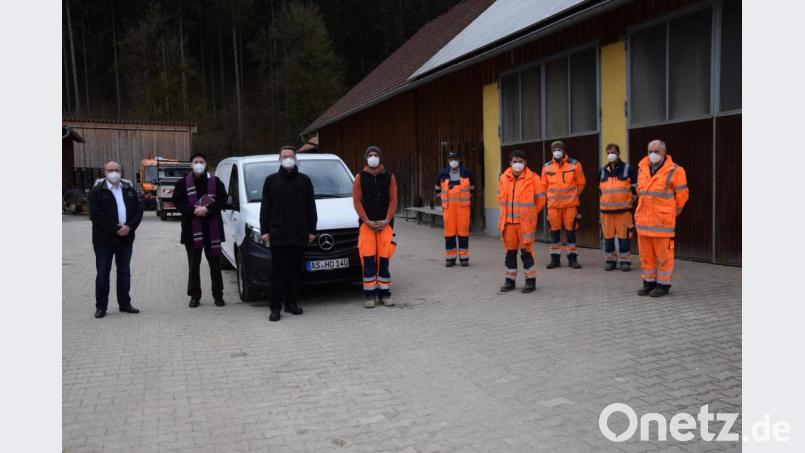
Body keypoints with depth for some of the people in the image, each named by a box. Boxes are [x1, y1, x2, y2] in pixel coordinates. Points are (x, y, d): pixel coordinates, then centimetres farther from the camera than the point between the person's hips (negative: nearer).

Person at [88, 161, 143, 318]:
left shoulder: (129, 190, 9)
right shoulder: (97, 191, -4)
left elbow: (138, 210, 4)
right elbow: (95, 215, -13)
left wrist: (129, 227, -12)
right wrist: (115, 228, -18)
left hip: (126, 238, 4)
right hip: (104, 239, -4)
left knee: (124, 272, 11)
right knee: (103, 273, 2)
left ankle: (125, 303, 20)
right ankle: (101, 306, 10)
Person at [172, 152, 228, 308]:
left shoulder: (215, 182, 3)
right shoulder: (183, 183, 5)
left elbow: (223, 199, -1)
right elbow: (177, 202, 3)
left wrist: (208, 209, -15)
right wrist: (193, 210, -12)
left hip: (212, 228, 0)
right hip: (191, 229, 0)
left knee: (215, 263, 5)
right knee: (193, 265, 6)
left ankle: (218, 295, 14)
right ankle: (194, 296, 14)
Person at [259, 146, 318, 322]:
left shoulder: (304, 180, 11)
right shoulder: (271, 180, 8)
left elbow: (311, 207, 11)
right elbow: (265, 207, 7)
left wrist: (312, 229, 4)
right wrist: (264, 230, -1)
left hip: (299, 233, 2)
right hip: (278, 234, -1)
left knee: (296, 270, 6)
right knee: (278, 271, -2)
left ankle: (291, 302, 17)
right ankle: (275, 307, 1)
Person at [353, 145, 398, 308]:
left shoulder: (389, 177, 8)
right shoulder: (360, 177, 5)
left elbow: (393, 200, 4)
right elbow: (356, 201, 0)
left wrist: (387, 220, -8)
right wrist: (367, 221, -9)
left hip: (385, 224, 1)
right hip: (366, 224, -1)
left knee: (384, 259, 1)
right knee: (368, 260, -5)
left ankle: (384, 293, 10)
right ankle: (370, 295, 2)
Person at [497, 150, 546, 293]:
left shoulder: (533, 178, -6)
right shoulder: (504, 178, 5)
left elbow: (540, 199, 1)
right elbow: (500, 197, 19)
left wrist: (530, 214, 8)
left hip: (526, 222, -4)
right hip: (508, 222, 4)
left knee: (526, 251, -1)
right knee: (510, 251, 11)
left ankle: (530, 280, 10)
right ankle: (510, 279, 21)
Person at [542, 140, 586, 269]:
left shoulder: (574, 164, -1)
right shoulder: (547, 167, 4)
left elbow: (581, 183, 5)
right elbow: (544, 185, 13)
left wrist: (574, 196, 1)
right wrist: (550, 197, 6)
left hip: (570, 204, -2)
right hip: (553, 205, 2)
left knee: (570, 230, 1)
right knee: (554, 231, 6)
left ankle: (572, 258, 10)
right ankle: (555, 258, 14)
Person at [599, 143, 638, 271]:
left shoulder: (628, 169, 0)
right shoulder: (603, 171, 11)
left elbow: (635, 187, 5)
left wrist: (631, 199, 2)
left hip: (623, 209, -3)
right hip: (606, 209, 4)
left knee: (624, 235, -2)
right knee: (608, 236, 6)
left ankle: (625, 261, 7)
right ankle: (610, 260, 17)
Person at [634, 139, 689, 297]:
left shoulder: (674, 171, -7)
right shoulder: (642, 168, 9)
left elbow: (682, 195, -1)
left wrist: (671, 214, 9)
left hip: (662, 221, -5)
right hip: (643, 219, 5)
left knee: (663, 253, 1)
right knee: (646, 253, 9)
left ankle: (663, 284, 11)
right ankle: (649, 282, 21)